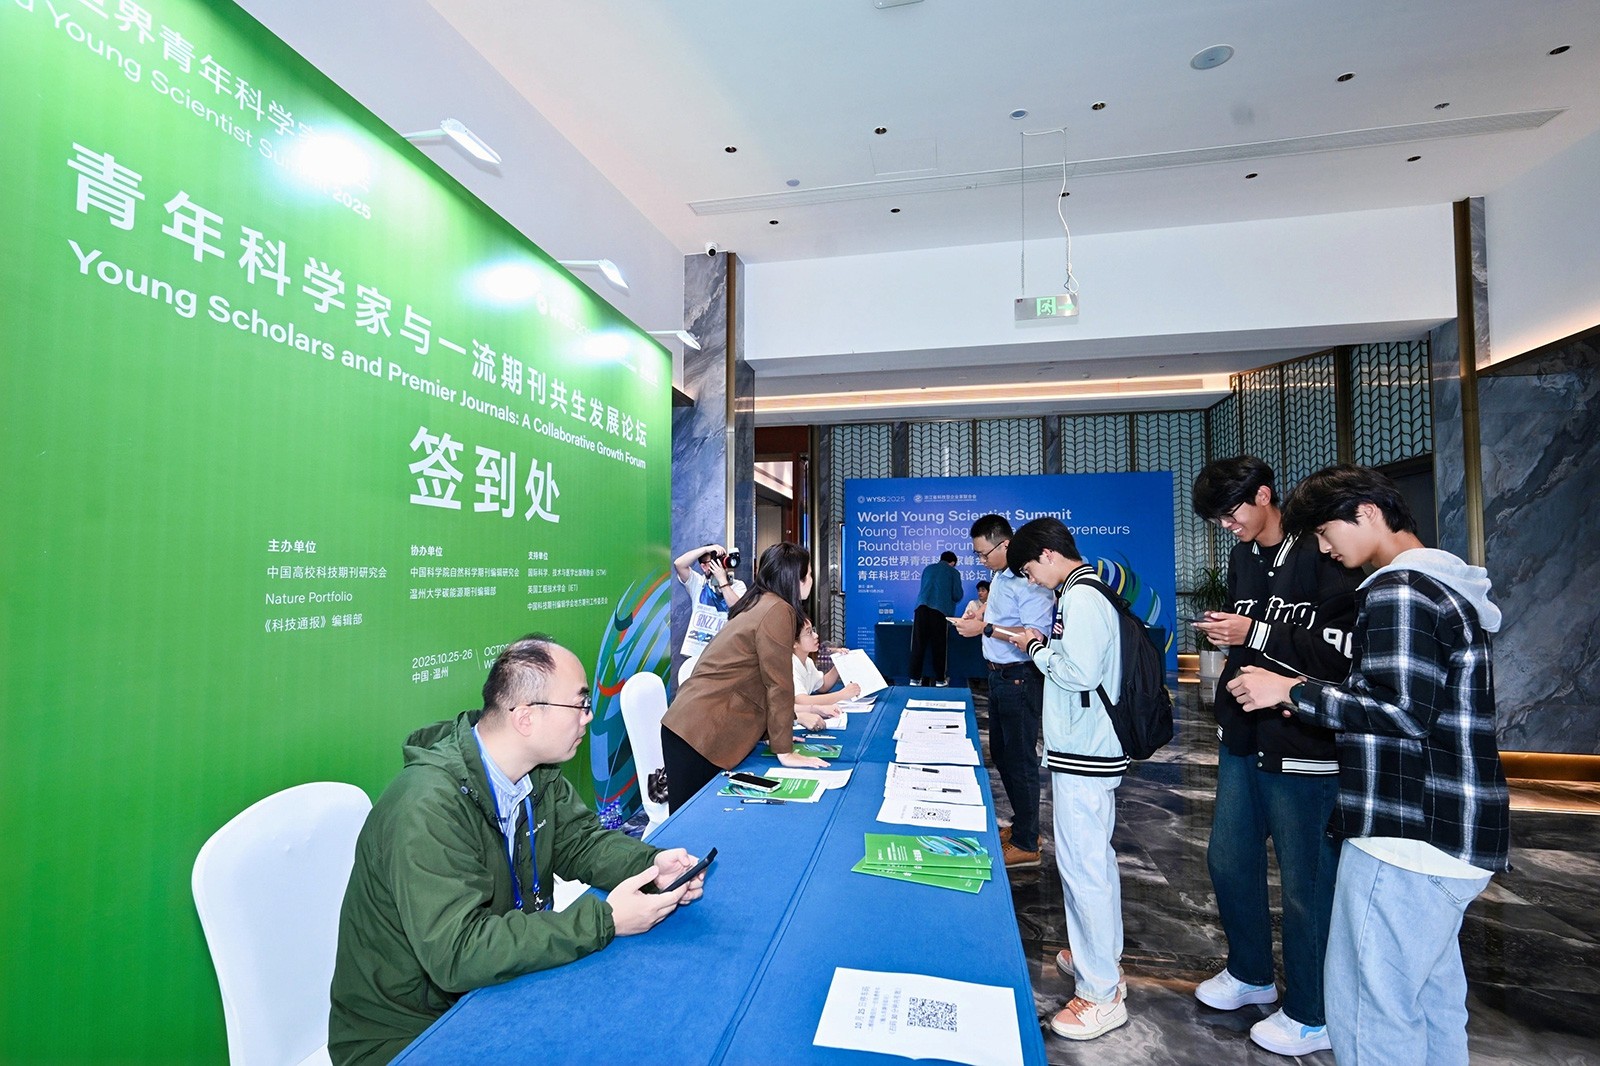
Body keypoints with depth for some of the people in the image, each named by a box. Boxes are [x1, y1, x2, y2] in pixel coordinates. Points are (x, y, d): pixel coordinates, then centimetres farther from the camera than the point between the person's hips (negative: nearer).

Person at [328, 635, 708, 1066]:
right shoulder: (428, 808, -31)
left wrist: (652, 865, -18)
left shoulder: (537, 773, -5)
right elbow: (458, 954, -34)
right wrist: (604, 920, -34)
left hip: (489, 988, 7)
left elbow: (581, 839, 1)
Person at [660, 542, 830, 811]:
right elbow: (779, 684, -13)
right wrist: (784, 752, -7)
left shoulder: (760, 605, 16)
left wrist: (778, 732, 23)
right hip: (703, 735, -9)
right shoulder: (778, 611, -13)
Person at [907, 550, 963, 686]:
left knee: (918, 644, 3)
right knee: (938, 645, 5)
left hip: (921, 607, 3)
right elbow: (957, 595, 5)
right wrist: (951, 600, 27)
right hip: (940, 609, -3)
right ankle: (940, 679, 13)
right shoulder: (954, 572, 11)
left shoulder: (928, 568, 23)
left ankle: (915, 678, 6)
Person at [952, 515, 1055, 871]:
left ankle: (1026, 845, 17)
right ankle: (1022, 824, 36)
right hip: (999, 675, 10)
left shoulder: (1029, 580, -22)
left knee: (1019, 758, 2)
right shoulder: (1000, 574, 8)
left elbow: (1037, 637, -29)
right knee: (1001, 754, 19)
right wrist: (980, 613, 5)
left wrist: (985, 628, -26)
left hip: (1020, 678, -10)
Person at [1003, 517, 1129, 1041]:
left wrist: (1036, 648, -12)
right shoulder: (1086, 590, 12)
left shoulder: (1082, 596, -19)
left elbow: (1078, 672, -25)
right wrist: (1042, 643, 7)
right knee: (1093, 855, 21)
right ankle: (1101, 958, 37)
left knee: (1082, 863, -1)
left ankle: (1101, 994, 12)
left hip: (1083, 754, -11)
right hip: (1086, 748, 11)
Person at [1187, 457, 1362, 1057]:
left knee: (1305, 882, 6)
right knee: (1228, 858, 18)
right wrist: (1223, 631, 7)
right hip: (1244, 739, 8)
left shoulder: (1323, 555, -15)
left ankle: (1311, 1016, 28)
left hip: (1304, 752, -8)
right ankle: (1251, 974, 40)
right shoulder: (1243, 559, 12)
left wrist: (1257, 634, -21)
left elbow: (1350, 649, -23)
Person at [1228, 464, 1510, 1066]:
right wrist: (1318, 698, 15)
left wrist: (1293, 693, -13)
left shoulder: (1397, 588, -15)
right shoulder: (1448, 585, 17)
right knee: (1431, 1001, 21)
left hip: (1407, 838, -10)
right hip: (1452, 836, 10)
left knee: (1367, 1013, -1)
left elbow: (1401, 711, -21)